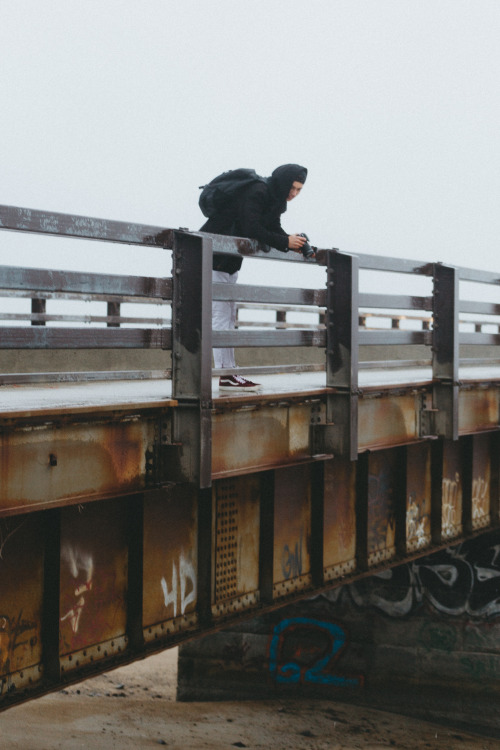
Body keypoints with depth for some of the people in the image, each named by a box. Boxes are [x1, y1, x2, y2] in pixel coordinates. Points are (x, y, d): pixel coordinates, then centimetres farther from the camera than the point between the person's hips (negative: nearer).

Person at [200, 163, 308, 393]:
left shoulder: (274, 200, 9)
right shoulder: (255, 194, -22)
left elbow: (275, 230, 8)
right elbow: (253, 231, -29)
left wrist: (295, 242, -10)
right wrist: (286, 242, -24)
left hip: (229, 261, 11)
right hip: (213, 256, -10)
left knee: (228, 316, 9)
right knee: (220, 314, -12)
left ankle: (229, 372, 11)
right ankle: (226, 375, -14)